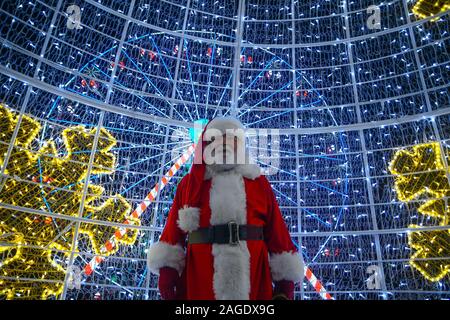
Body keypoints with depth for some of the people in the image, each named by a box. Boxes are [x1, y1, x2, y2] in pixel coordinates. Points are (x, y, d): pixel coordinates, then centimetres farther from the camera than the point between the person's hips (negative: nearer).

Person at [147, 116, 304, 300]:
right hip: (199, 282, 0)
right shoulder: (189, 183, 13)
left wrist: (285, 279, 0)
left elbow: (277, 232, 6)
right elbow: (174, 229, 5)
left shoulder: (259, 183, 12)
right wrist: (167, 267, -6)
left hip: (253, 281, 1)